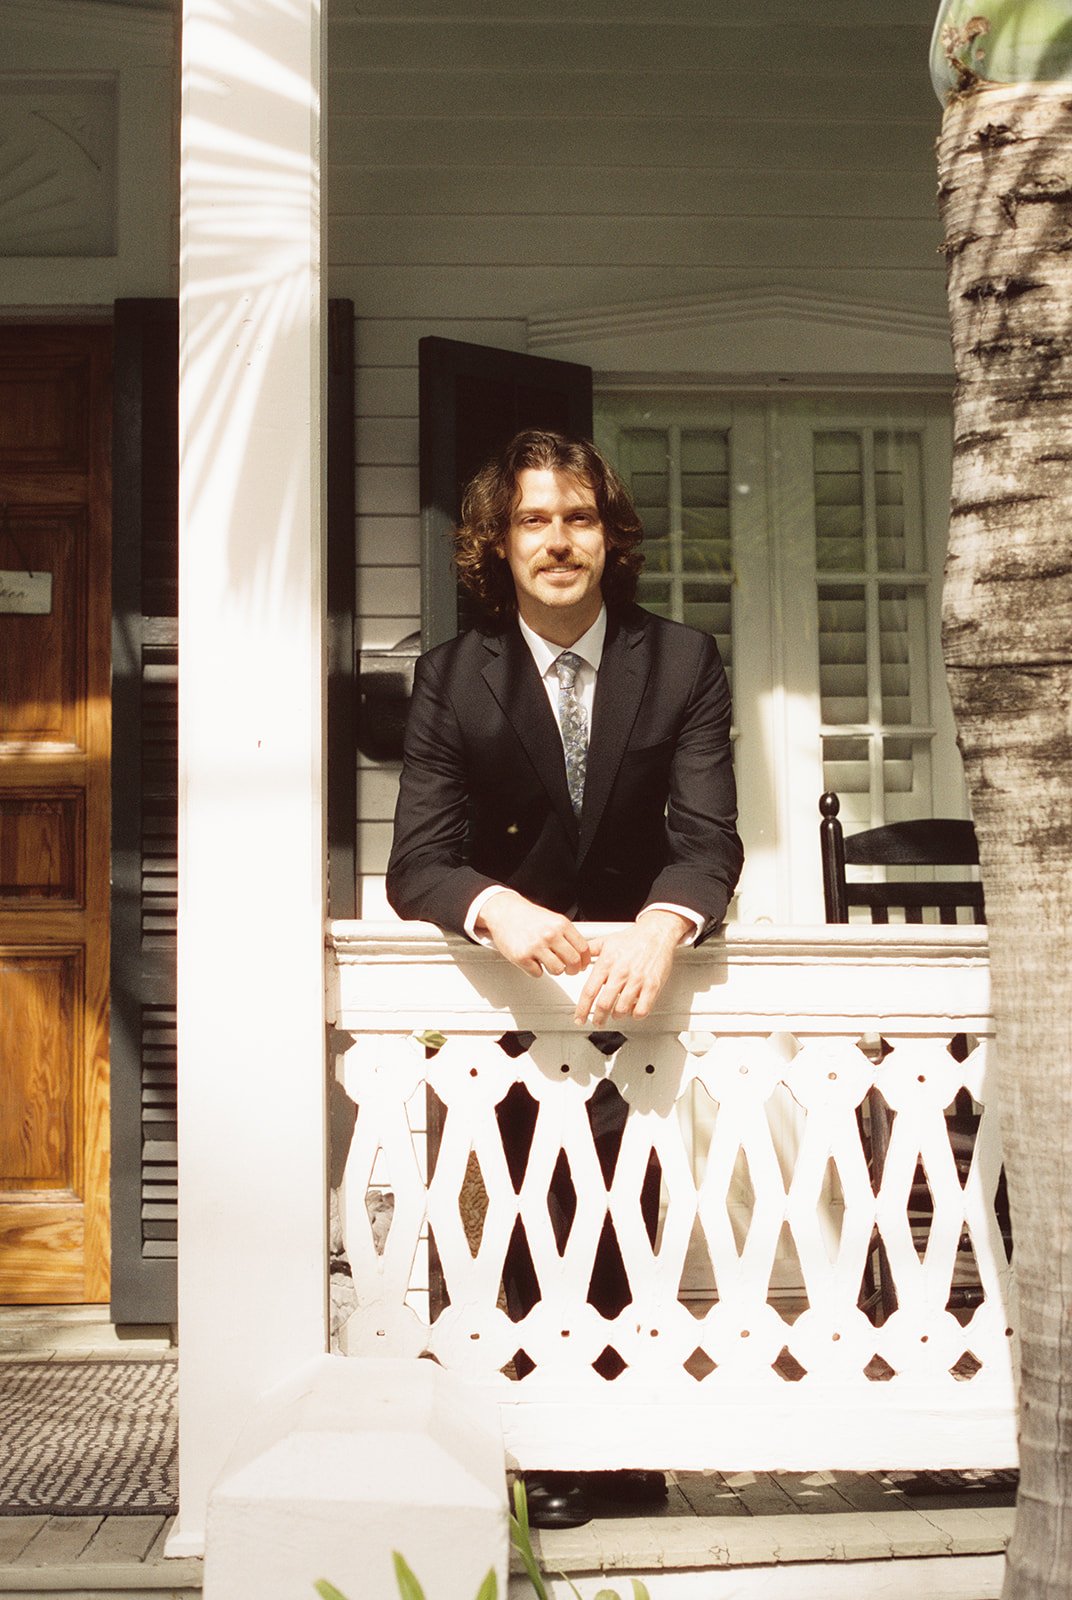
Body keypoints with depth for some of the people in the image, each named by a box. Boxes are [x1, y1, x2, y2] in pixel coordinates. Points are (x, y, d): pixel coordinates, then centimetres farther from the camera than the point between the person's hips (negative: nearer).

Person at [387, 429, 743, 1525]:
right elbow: (417, 860, -15)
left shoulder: (683, 664, -7)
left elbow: (709, 838, -15)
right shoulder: (451, 677, -8)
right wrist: (495, 907, -39)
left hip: (639, 973, 0)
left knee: (630, 1224, 1)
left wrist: (662, 927, -38)